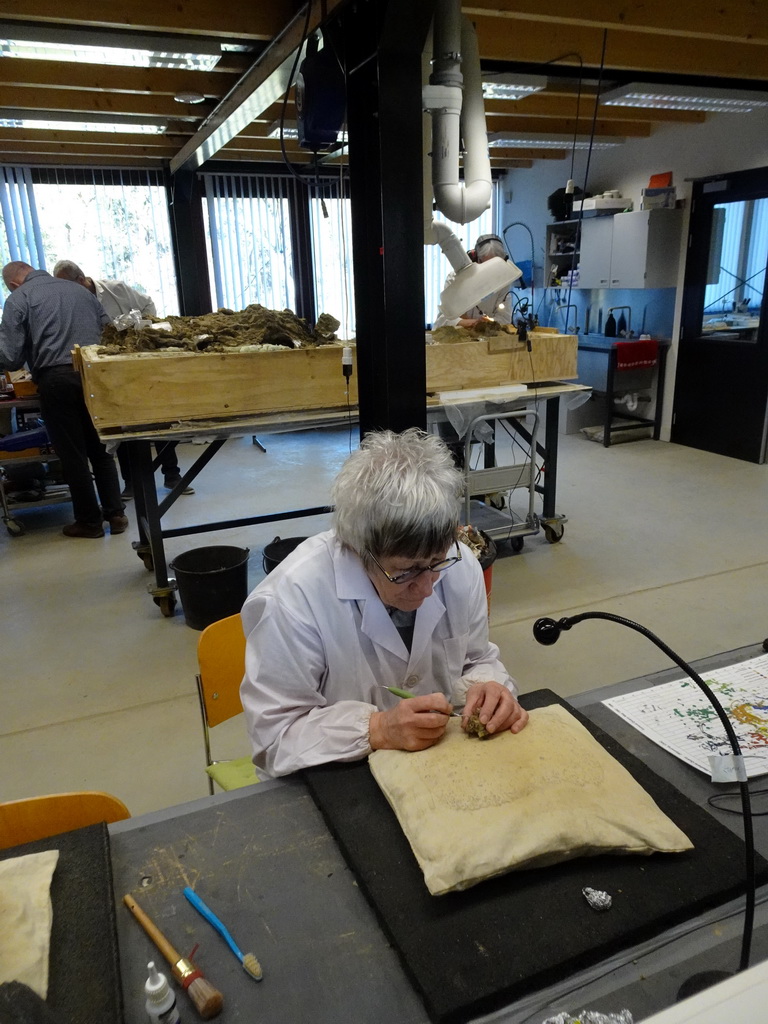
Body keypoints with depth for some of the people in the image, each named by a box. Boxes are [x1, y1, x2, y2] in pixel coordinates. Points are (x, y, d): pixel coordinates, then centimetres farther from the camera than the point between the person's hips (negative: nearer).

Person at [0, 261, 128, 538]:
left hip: (56, 378, -4)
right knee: (100, 448, 14)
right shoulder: (79, 290, 17)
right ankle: (115, 513, 15)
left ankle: (89, 520, 13)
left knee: (72, 453, 6)